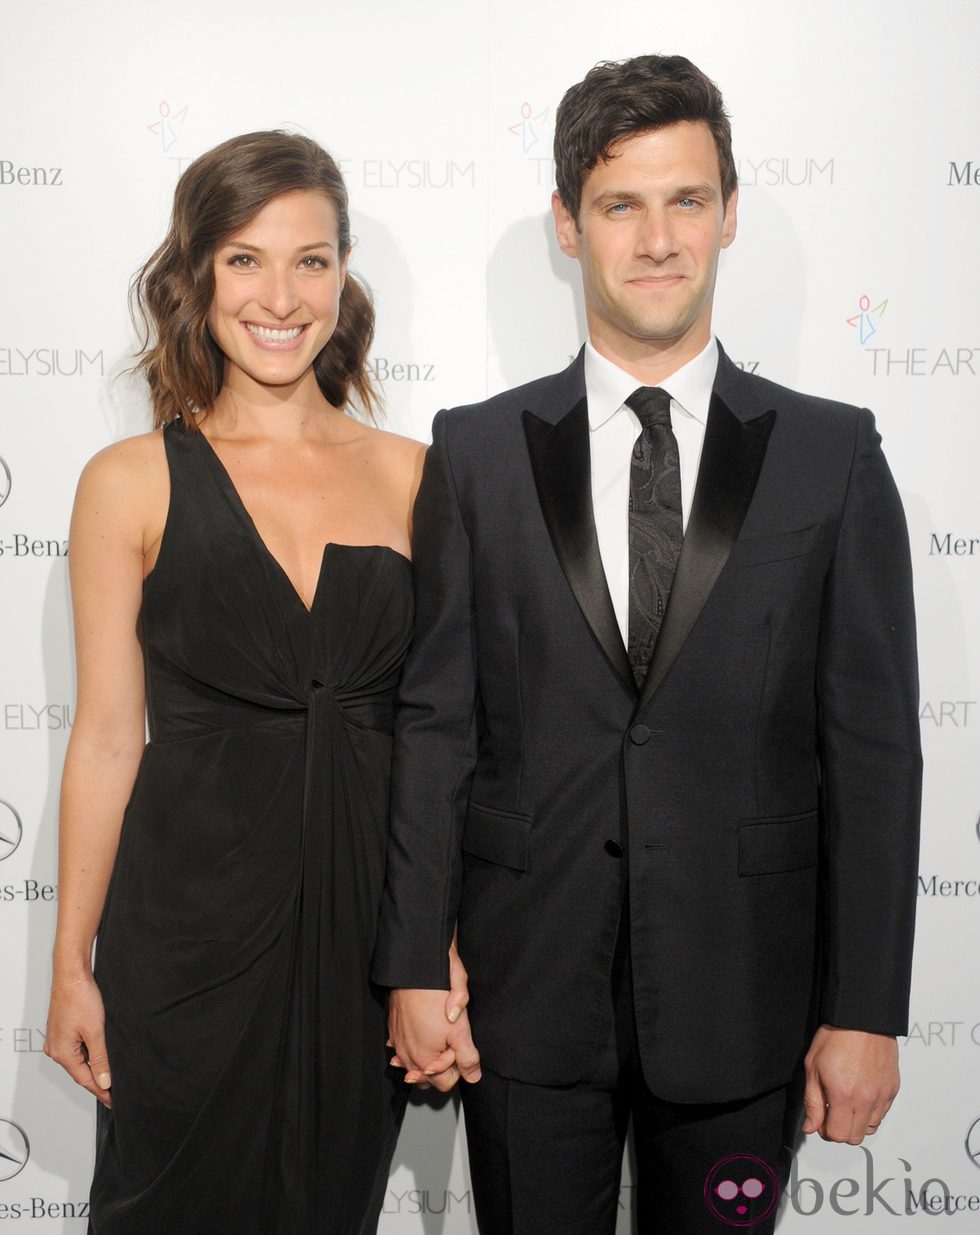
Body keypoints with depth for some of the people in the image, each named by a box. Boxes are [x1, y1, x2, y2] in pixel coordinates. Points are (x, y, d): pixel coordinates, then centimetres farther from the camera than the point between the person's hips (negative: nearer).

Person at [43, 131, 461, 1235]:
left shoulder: (408, 473, 2)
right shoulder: (132, 482, -5)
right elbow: (107, 735, -2)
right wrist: (72, 965, 0)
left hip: (367, 914, 2)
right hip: (191, 911, -2)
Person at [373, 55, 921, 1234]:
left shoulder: (831, 454, -1)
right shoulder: (477, 452, 1)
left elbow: (874, 743, -3)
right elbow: (434, 722, 0)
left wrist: (865, 1010, -4)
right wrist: (413, 969, -2)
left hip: (741, 992, 0)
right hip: (527, 995, 1)